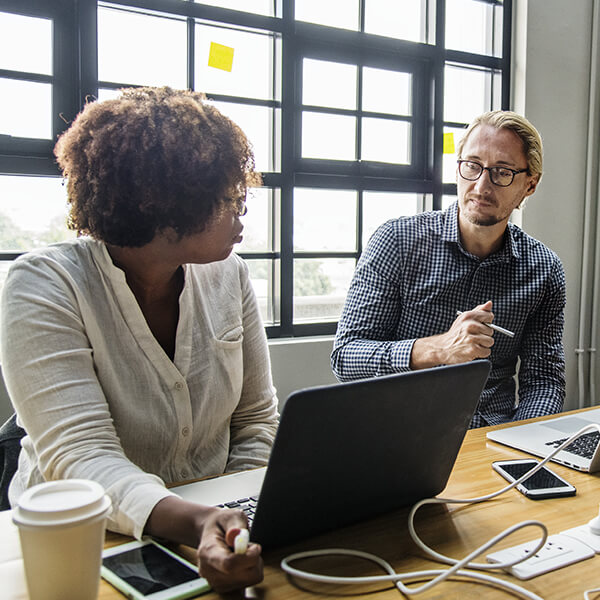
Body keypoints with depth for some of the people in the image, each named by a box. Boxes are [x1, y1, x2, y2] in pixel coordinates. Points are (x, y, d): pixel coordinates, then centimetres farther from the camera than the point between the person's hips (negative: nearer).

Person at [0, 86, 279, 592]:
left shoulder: (228, 275, 0)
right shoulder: (43, 286, -14)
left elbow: (255, 419, 5)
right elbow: (80, 457, -22)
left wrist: (233, 521, -9)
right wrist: (195, 523, -37)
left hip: (208, 520, 3)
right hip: (82, 545, -3)